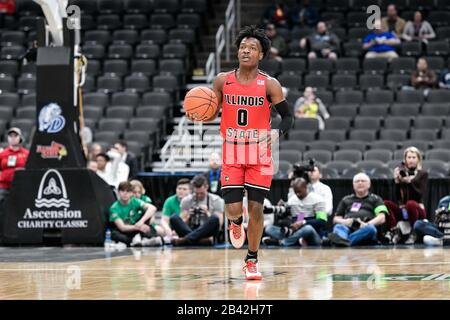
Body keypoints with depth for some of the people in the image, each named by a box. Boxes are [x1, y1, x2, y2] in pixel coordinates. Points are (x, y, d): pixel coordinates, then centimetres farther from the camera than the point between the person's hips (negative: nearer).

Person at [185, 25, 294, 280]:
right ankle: (236, 222, 32)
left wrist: (277, 132, -23)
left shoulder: (269, 84, -7)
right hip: (232, 154, 1)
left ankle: (252, 261, 13)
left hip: (259, 154, -1)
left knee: (256, 207, -3)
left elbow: (288, 117, -3)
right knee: (233, 208, -7)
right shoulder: (223, 81, 0)